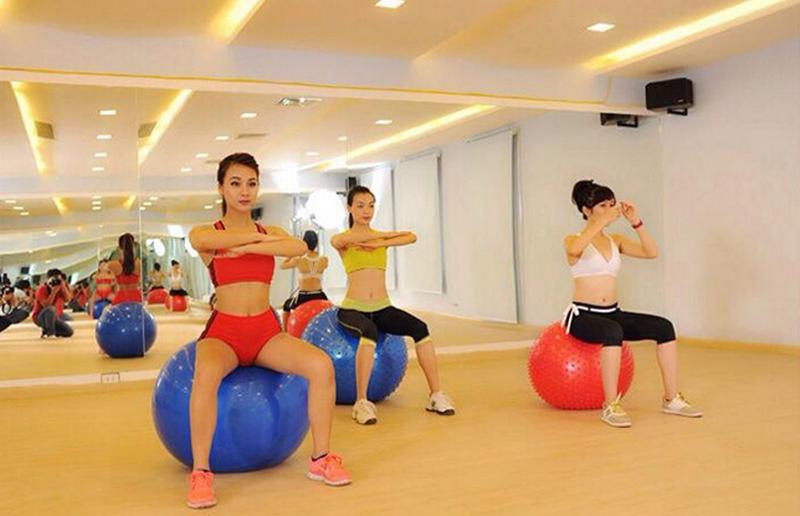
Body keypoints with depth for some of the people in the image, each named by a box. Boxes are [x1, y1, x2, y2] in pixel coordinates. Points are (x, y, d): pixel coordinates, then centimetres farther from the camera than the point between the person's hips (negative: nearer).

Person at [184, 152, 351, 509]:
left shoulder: (271, 232, 12)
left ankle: (321, 458, -8)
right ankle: (200, 473, -21)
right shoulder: (205, 234, 5)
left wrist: (245, 248, -16)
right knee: (206, 374, -37)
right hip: (224, 331, -2)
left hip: (266, 331, 3)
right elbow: (199, 240, -23)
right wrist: (259, 237, -13)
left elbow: (299, 247, -12)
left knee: (321, 364, -24)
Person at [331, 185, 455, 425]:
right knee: (370, 332, -37)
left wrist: (379, 243, -15)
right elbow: (340, 240, -20)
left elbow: (412, 237, -6)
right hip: (353, 308, -3)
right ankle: (361, 402, -31)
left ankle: (436, 395, -16)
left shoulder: (381, 237, 14)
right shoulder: (341, 240, 7)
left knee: (420, 328, -23)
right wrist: (387, 234, -11)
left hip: (382, 308, 3)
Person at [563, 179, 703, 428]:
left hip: (612, 314, 6)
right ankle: (611, 406, -29)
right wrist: (604, 220, -31)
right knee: (613, 332, -38)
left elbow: (652, 252, -1)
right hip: (582, 315, -6)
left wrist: (636, 222, -11)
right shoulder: (573, 240, -5)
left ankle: (671, 399, -6)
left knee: (664, 327, -15)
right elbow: (575, 250, -32)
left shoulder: (616, 240, 12)